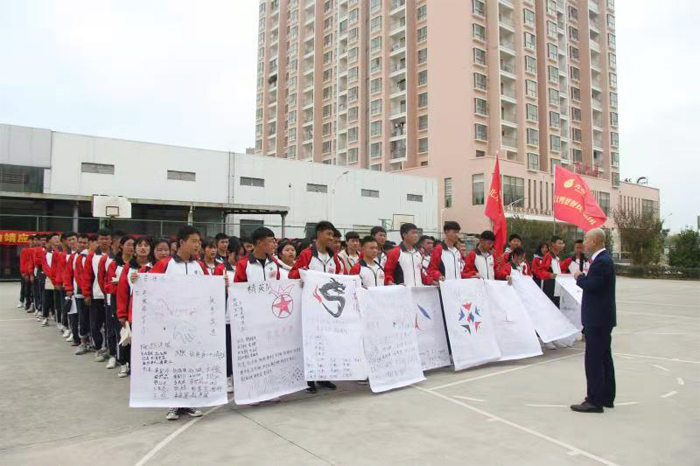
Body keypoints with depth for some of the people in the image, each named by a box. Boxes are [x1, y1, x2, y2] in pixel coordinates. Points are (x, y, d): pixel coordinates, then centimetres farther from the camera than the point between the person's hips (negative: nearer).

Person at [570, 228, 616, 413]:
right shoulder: (604, 258, 14)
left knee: (593, 359, -6)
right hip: (602, 317, 11)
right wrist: (586, 276, 5)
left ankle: (594, 401, 0)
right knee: (604, 358, 16)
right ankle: (606, 397, 26)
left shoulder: (601, 261, -19)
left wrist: (580, 277, -9)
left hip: (598, 318, -11)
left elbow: (592, 286, -25)